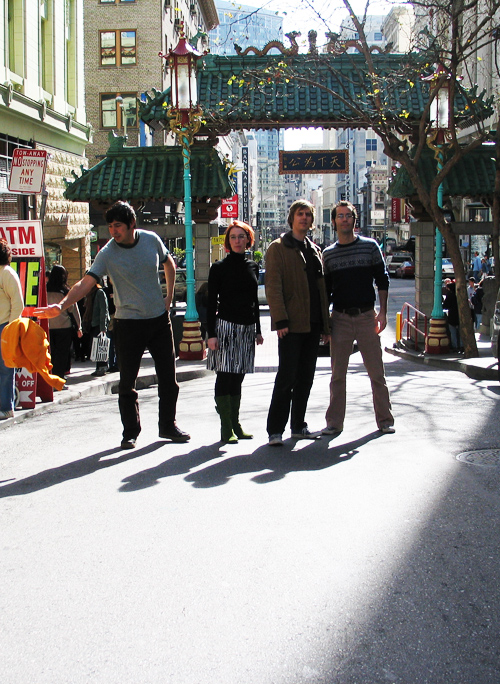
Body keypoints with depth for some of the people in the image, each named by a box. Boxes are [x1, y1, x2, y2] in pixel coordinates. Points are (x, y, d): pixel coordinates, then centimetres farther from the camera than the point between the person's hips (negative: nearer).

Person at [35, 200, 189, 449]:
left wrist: (169, 296, 8)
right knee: (127, 381, -1)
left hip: (159, 319, 3)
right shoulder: (108, 253, -12)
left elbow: (169, 263, 16)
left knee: (168, 376, 8)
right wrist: (61, 305, -35)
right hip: (129, 323, -3)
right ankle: (130, 432, 13)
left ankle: (168, 425, 24)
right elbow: (86, 282, -20)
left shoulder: (151, 240, -3)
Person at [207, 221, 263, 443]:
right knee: (225, 377, -6)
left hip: (246, 328, 5)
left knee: (237, 378, 9)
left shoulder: (252, 266, 12)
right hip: (226, 326, -5)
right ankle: (226, 428, -3)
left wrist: (257, 330, 17)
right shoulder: (219, 267, -2)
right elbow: (211, 302, -4)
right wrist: (211, 333, -11)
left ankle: (236, 425, 15)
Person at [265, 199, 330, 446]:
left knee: (306, 377, 10)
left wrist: (325, 324, 14)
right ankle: (275, 430, -1)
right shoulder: (278, 248, -1)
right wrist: (280, 320, -19)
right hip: (291, 324, -7)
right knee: (287, 377, -8)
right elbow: (273, 286, -10)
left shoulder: (314, 250, 19)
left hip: (312, 324, 7)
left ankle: (298, 426, 20)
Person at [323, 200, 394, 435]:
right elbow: (325, 290, 13)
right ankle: (334, 423, 10)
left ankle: (385, 420, 11)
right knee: (338, 374, 4)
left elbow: (382, 280, 4)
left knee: (377, 372, 2)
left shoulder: (370, 246, 3)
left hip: (367, 316, -1)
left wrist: (382, 312, -5)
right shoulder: (328, 254, 9)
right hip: (340, 318, 1)